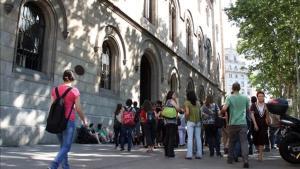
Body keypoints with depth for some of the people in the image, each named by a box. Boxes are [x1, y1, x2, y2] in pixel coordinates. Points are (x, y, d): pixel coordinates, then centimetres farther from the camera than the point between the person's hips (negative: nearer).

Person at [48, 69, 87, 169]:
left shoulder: (55, 89, 7)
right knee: (66, 147, -2)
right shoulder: (74, 91, -7)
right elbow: (78, 109, -7)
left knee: (63, 146, 17)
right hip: (69, 121, -5)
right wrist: (84, 121, 5)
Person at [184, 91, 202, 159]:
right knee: (198, 138, 8)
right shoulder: (198, 103, 10)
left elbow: (187, 113, -12)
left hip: (190, 121, -4)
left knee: (190, 138, -3)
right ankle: (199, 154, 12)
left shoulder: (187, 103, -4)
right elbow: (200, 112, 6)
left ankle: (189, 154, -3)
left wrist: (186, 118, 5)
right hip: (198, 121, 4)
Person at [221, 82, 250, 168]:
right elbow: (248, 110, 15)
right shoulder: (245, 98, 4)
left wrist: (222, 113, 5)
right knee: (244, 142, -3)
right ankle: (245, 160, -16)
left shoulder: (229, 97, -5)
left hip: (233, 123, 0)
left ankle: (230, 159, 23)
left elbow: (224, 109, -17)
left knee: (231, 142, 13)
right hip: (243, 123, 1)